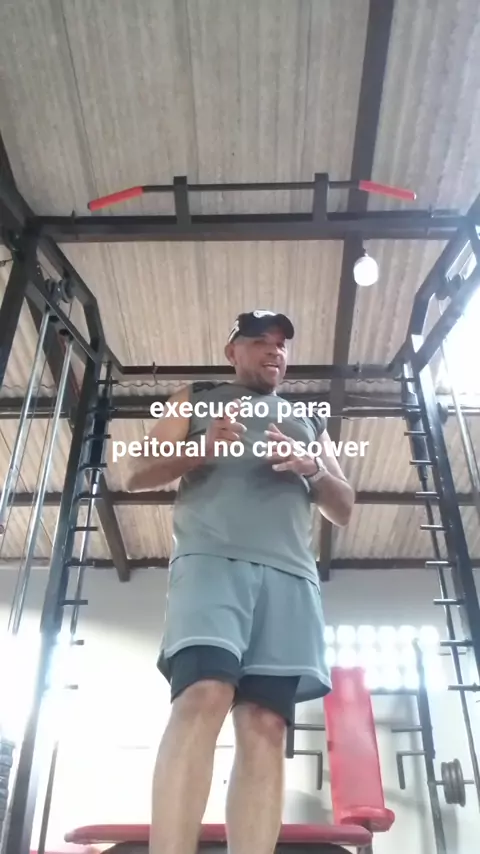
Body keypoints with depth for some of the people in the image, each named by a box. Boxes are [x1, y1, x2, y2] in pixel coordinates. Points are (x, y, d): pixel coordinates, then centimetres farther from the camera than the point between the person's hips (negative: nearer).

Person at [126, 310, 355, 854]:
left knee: (266, 725, -10)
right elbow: (137, 475, 14)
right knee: (203, 696, -25)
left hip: (289, 572, 3)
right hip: (212, 559, -2)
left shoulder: (309, 420, 32)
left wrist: (313, 467, 2)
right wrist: (199, 450, -6)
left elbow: (344, 509, 25)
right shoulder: (195, 401, 24)